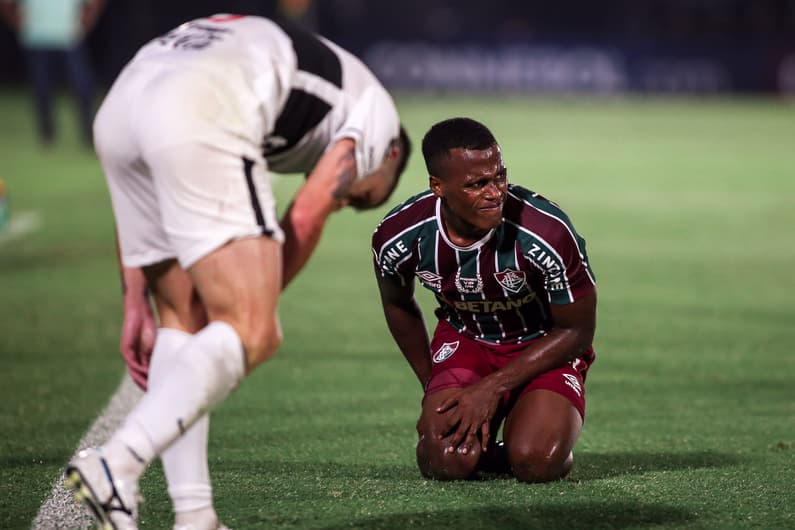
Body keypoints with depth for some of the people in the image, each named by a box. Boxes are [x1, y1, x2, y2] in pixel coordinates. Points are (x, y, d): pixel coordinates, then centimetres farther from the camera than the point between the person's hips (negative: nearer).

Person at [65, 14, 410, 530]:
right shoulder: (374, 109, 23)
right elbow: (305, 218, 10)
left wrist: (137, 306, 32)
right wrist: (264, 305, 22)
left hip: (116, 112, 8)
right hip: (197, 119, -8)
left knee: (183, 321, 17)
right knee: (250, 333, -6)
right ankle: (117, 464, -21)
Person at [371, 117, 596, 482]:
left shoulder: (548, 233, -30)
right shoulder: (397, 238, -20)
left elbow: (577, 331, -15)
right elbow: (398, 305, 6)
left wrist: (492, 388, -20)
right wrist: (433, 388, 9)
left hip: (547, 347, -2)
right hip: (462, 340, 2)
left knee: (535, 464, -28)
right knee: (447, 461, -24)